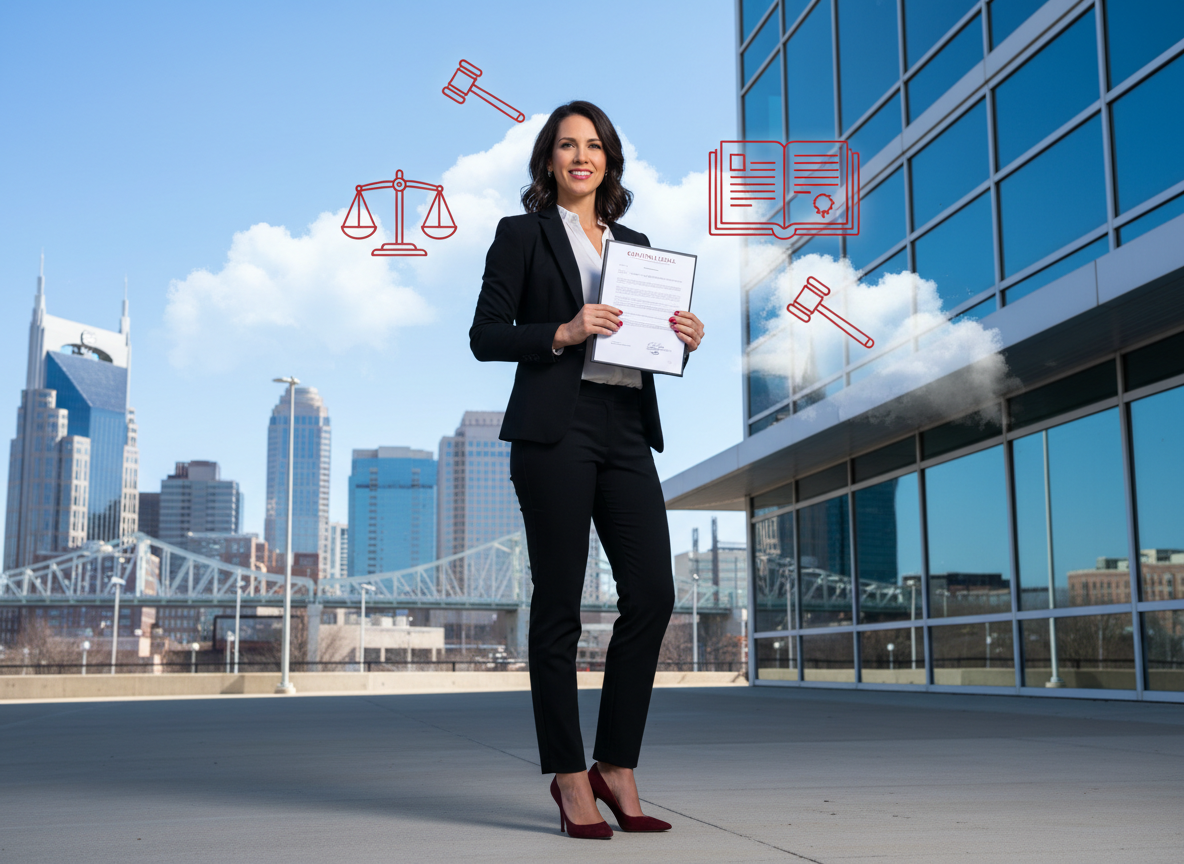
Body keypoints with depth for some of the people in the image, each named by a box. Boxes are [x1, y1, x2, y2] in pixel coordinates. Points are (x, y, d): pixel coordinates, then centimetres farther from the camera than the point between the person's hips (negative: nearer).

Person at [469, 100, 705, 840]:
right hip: (555, 431, -5)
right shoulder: (523, 234, 5)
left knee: (652, 595, -1)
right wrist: (563, 333, -15)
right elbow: (485, 335, -1)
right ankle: (570, 777, 9)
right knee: (559, 606, -1)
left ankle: (617, 768, 12)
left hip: (626, 432, 5)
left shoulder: (634, 243, 20)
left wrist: (684, 339, 2)